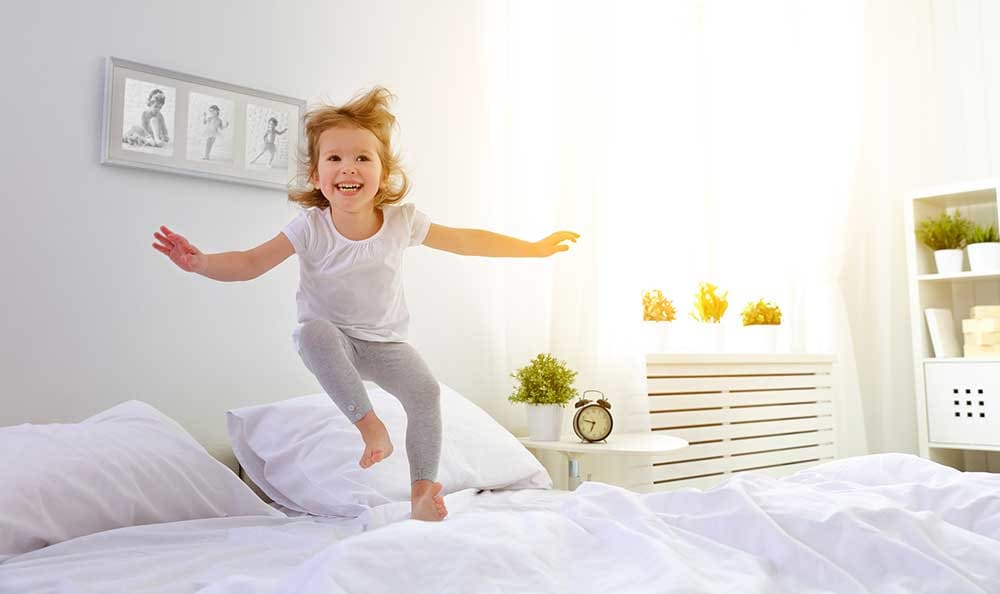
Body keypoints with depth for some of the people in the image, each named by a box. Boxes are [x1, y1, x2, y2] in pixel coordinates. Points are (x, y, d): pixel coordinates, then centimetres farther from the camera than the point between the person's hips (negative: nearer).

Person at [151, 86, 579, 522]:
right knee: (313, 332, -36)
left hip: (384, 341, 2)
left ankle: (422, 490, -8)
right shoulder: (310, 227, -16)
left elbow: (469, 241, -2)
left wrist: (534, 248, 2)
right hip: (332, 336, -1)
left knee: (425, 390, -22)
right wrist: (201, 263, -35)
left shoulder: (402, 221, -11)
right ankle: (369, 424, -26)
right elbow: (252, 263, -15)